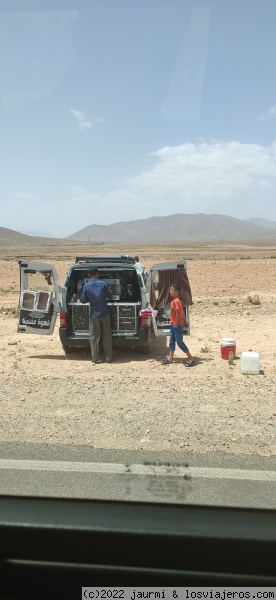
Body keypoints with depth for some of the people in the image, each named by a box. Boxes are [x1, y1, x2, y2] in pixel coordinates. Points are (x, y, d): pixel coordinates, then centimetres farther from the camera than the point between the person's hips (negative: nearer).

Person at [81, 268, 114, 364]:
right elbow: (110, 297, 1)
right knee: (107, 337, 9)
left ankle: (95, 359, 9)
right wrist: (108, 292, 22)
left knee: (94, 337, 8)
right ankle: (109, 358, 14)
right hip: (105, 314, 0)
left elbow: (83, 300, 2)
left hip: (94, 315, 0)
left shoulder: (86, 286, -5)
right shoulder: (103, 284, -6)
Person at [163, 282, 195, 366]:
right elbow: (182, 311, 17)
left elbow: (178, 314, -24)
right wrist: (184, 320, 22)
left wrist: (175, 323, -18)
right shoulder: (174, 300, 9)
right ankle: (170, 358, 23)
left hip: (177, 325, -10)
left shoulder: (176, 301, -21)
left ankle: (191, 358, 2)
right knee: (172, 341, 14)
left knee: (179, 342, -4)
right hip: (173, 324, 10)